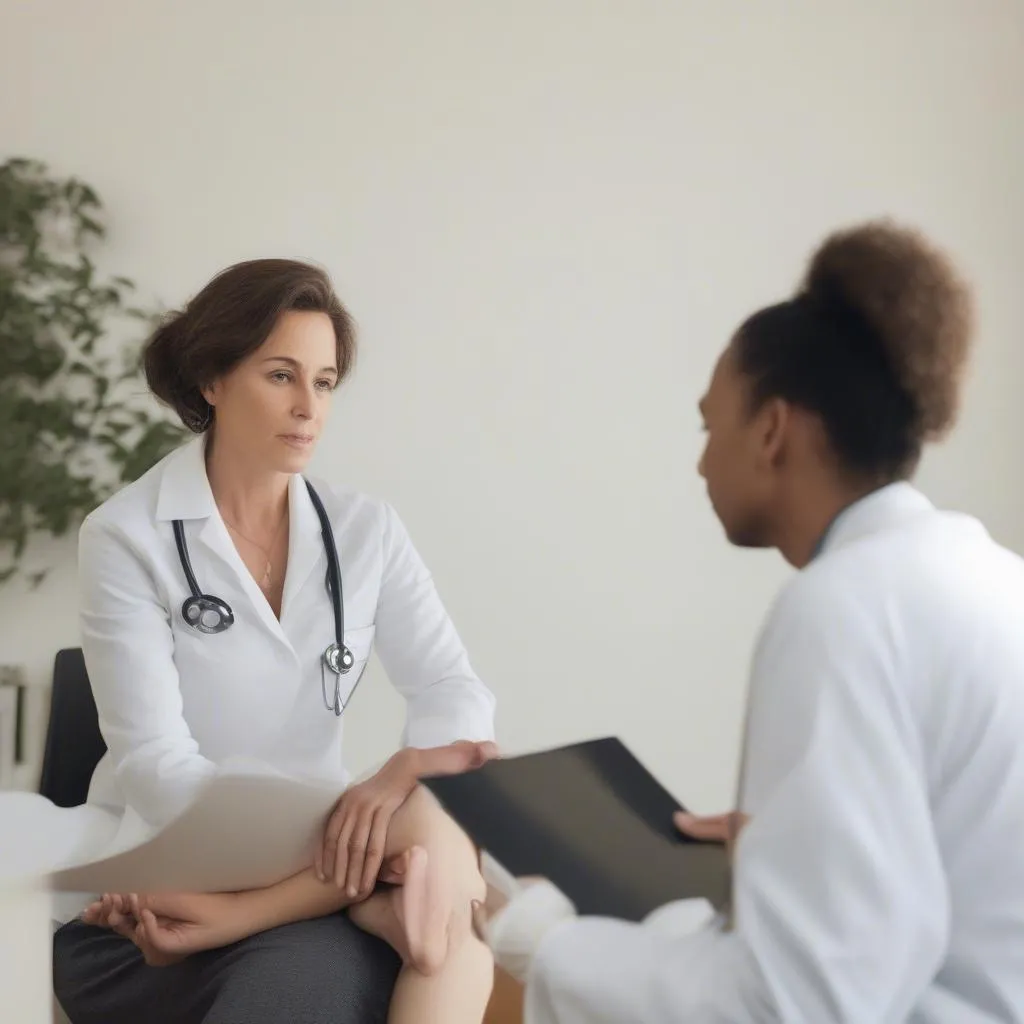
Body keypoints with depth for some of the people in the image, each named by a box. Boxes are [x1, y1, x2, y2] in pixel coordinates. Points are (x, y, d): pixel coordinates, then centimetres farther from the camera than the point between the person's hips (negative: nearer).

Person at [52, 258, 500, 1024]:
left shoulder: (366, 530, 5)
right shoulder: (127, 538, -8)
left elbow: (453, 687, -4)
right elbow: (155, 765, -17)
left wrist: (403, 776, -30)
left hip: (316, 859, 5)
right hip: (163, 876, -5)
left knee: (450, 861, -28)